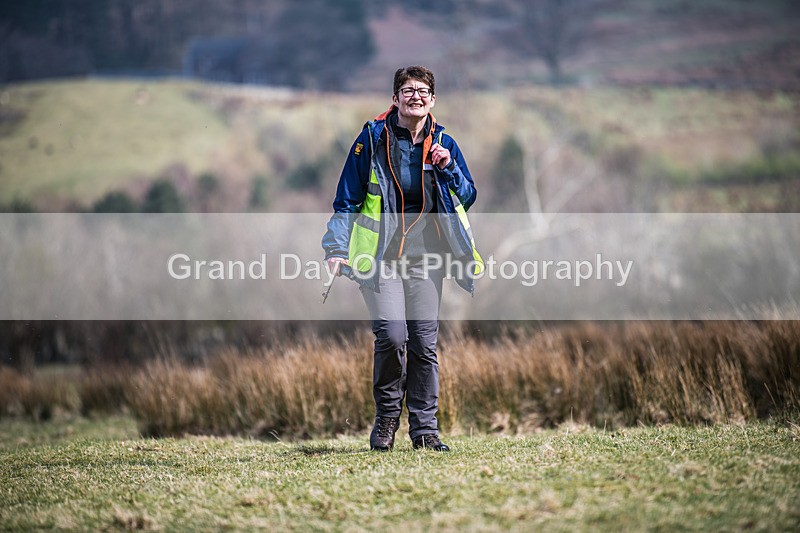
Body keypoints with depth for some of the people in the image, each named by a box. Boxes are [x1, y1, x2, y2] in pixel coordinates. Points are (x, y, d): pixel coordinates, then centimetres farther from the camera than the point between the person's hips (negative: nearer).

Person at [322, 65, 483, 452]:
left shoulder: (443, 144, 10)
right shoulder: (372, 139, 1)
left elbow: (467, 197, 13)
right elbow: (347, 199, 4)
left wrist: (448, 167, -5)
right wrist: (337, 249, -2)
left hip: (426, 255, 3)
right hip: (380, 255, -3)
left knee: (424, 341, 1)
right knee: (391, 334, -17)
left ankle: (424, 426, 10)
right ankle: (386, 417, 3)